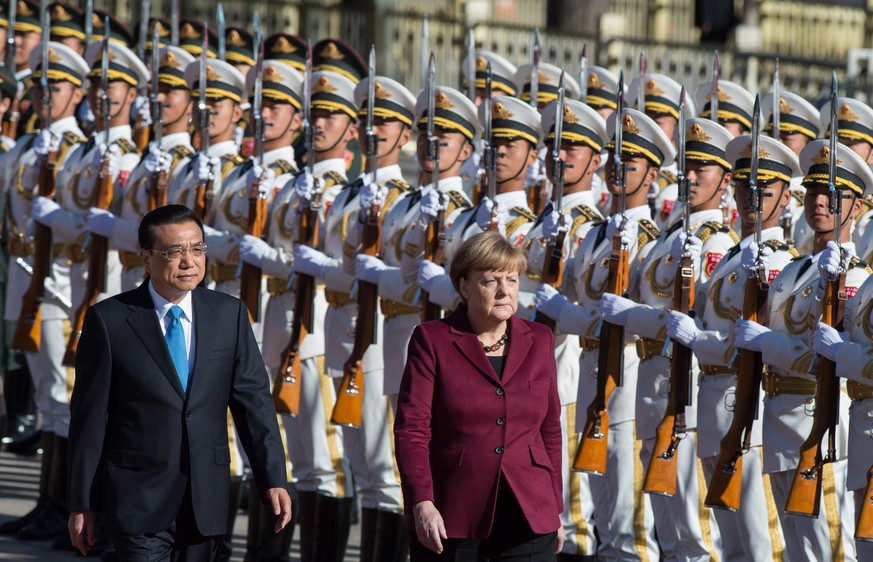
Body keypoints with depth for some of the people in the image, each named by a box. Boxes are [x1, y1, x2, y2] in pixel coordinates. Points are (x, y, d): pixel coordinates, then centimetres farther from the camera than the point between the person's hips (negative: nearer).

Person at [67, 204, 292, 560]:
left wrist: (273, 479, -5)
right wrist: (81, 503, -2)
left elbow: (253, 399, 3)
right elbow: (90, 417, -3)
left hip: (207, 500, 4)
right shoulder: (109, 320, -5)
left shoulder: (229, 314, 5)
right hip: (140, 500, -3)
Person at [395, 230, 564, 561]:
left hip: (527, 519, 2)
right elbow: (410, 429, -8)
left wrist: (556, 510, 14)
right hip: (448, 520, -2)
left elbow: (549, 431, 15)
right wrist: (421, 504, -19)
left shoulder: (538, 341, 10)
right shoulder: (432, 341, -1)